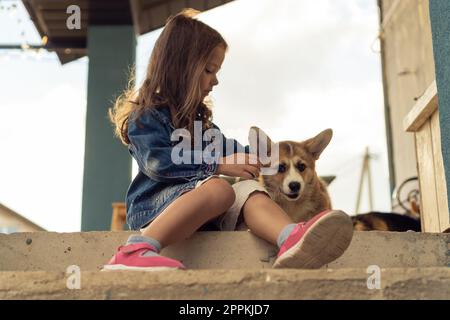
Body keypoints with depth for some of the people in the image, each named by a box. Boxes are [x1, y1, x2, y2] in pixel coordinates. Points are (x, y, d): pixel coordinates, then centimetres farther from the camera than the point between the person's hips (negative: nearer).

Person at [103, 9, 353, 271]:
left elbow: (222, 145, 35)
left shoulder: (196, 116, 26)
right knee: (220, 188, -34)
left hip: (196, 202, 7)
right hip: (154, 205, -7)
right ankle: (136, 252, -51)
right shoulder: (146, 113, -1)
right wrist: (218, 165, -19)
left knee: (249, 189, -20)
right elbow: (158, 161, -16)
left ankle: (293, 239, -55)